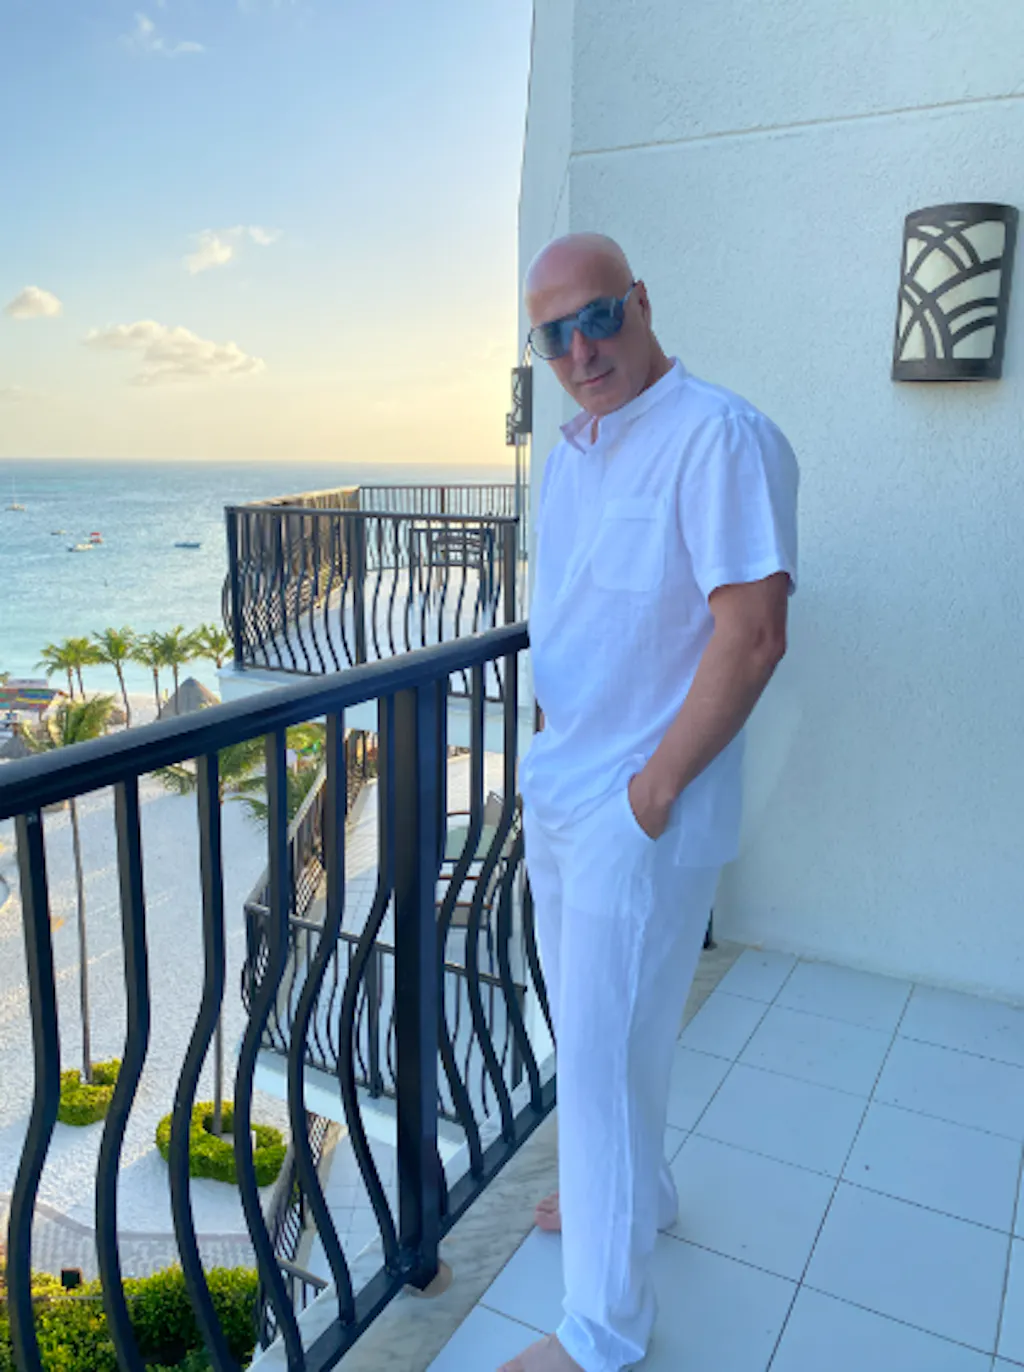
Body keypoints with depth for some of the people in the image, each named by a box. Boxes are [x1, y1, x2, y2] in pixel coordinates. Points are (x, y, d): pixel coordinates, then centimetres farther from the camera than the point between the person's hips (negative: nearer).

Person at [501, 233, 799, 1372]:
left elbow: (752, 635, -23)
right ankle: (637, 1192, 49)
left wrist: (651, 788, -18)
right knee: (585, 1029, 23)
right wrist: (546, 760, 12)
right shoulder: (567, 454, 11)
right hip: (557, 798, 9)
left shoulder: (720, 437, -17)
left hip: (640, 817, -8)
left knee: (604, 1058, 3)